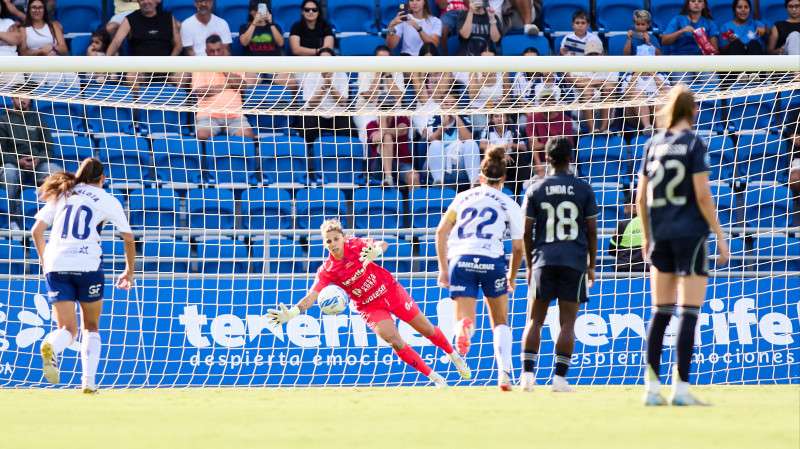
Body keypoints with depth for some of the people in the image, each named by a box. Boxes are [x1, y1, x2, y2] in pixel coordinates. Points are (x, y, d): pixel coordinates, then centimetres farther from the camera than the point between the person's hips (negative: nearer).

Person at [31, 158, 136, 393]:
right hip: (88, 265, -2)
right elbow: (128, 237, 11)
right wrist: (129, 271, 24)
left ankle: (50, 347, -35)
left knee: (67, 330, 1)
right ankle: (88, 380, 1)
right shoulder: (107, 200, 10)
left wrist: (44, 262, 24)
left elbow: (36, 231, 12)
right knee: (91, 327, 16)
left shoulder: (61, 195, 17)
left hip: (56, 266, 2)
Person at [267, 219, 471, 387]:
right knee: (395, 341, -20)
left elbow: (383, 245, -29)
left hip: (390, 290, 0)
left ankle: (454, 356, 38)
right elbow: (311, 297, -24)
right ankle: (433, 377, -4)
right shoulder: (326, 271, -18)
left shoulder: (356, 245, -18)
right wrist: (290, 314, -39)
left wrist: (376, 251, -53)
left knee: (427, 330, 10)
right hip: (369, 307, 0)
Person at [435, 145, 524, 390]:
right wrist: (512, 278, 21)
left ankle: (465, 325, -39)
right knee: (500, 322, 16)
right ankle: (504, 373, 0)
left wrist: (443, 268, 13)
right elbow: (518, 247, 7)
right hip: (492, 261, -1)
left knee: (464, 318, 0)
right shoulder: (510, 205, 10)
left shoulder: (463, 197, 16)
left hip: (460, 260, 1)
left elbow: (441, 232, 9)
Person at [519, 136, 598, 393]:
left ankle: (527, 374, -1)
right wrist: (591, 265, 11)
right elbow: (592, 231, 3)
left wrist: (529, 265, 13)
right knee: (567, 322, 1)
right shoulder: (583, 189, 2)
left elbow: (527, 232, 4)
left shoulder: (535, 190, 4)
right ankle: (560, 377, -4)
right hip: (575, 261, -1)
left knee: (535, 320, 7)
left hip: (543, 260, 1)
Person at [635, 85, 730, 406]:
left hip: (660, 236, 5)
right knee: (689, 312, -2)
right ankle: (681, 388, -6)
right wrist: (720, 236, -7)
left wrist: (647, 236, 22)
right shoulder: (693, 144, -6)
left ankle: (652, 386, 7)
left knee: (660, 312, 10)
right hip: (690, 235, -5)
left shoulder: (654, 145, 8)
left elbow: (641, 199, 10)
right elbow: (702, 196, -12)